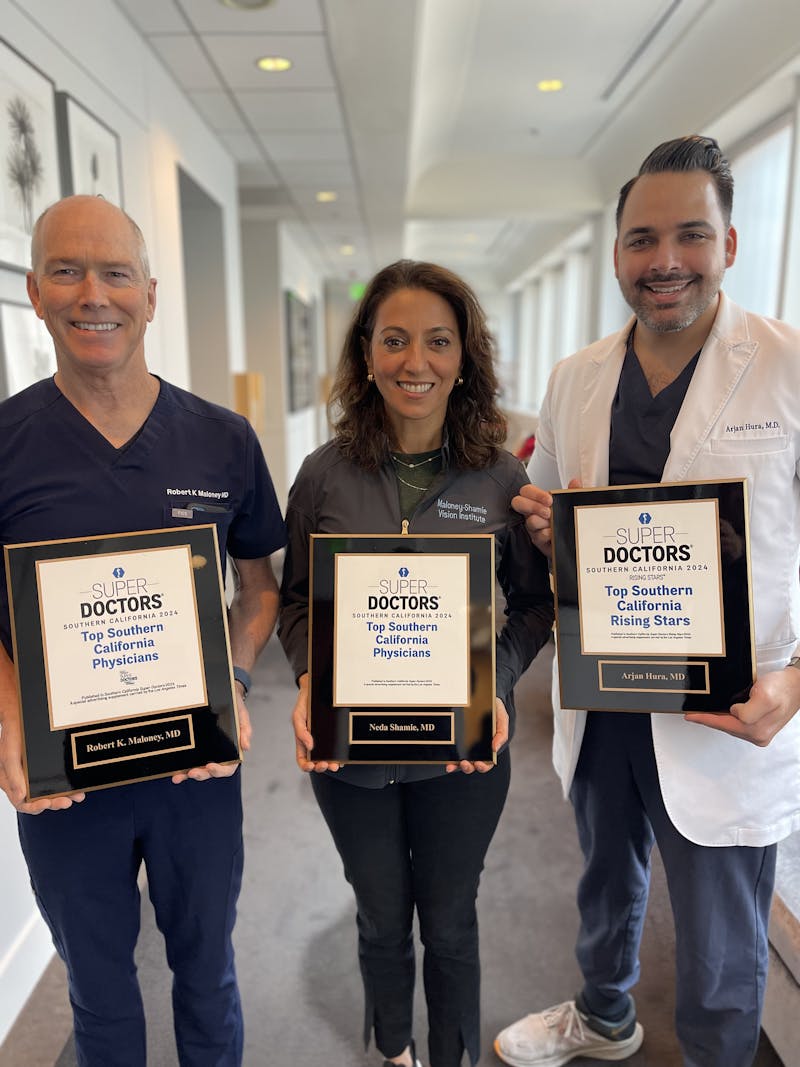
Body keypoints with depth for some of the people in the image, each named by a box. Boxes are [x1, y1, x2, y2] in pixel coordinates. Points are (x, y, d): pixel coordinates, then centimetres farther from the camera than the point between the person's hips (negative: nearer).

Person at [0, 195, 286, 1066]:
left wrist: (234, 684, -13)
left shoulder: (222, 440, -6)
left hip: (199, 768, 1)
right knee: (97, 983, 24)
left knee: (205, 969, 23)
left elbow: (260, 585, 3)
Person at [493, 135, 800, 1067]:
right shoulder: (574, 379, 3)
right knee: (605, 885, 29)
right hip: (597, 702, 5)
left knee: (719, 963, 15)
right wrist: (539, 528, -10)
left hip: (722, 717, -4)